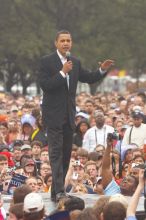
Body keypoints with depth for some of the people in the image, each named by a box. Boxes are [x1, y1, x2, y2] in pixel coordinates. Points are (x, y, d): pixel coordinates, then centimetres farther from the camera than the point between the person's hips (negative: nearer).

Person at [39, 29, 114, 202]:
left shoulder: (75, 63, 12)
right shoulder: (47, 61, -7)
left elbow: (88, 78, 20)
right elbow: (44, 84, -16)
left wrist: (103, 70, 4)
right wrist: (62, 72, -24)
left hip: (69, 116, 7)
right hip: (53, 115, -7)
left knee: (66, 154, 8)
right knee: (56, 152, -13)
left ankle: (56, 192, 14)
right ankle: (59, 192, -20)